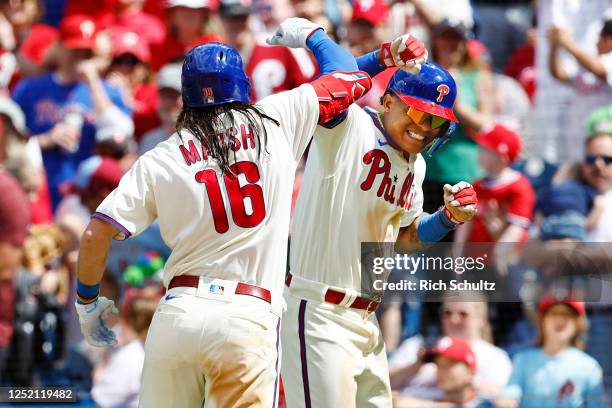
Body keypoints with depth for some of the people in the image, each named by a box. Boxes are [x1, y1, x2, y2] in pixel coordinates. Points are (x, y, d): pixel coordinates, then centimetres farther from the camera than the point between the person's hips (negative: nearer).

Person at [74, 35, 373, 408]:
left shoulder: (159, 160, 7)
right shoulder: (276, 121, 5)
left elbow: (95, 235, 3)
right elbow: (354, 78, 16)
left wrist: (87, 301, 17)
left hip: (176, 315, 2)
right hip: (249, 317, -2)